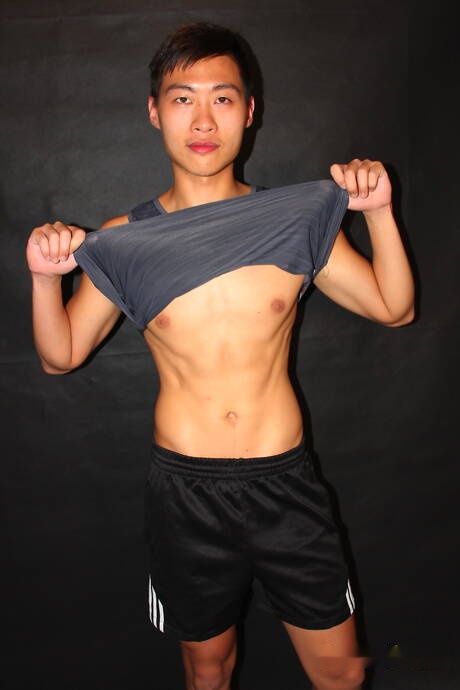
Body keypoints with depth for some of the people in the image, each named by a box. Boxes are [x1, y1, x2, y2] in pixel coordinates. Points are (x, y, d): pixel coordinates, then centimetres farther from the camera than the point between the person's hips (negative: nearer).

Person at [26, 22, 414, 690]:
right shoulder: (122, 241, -5)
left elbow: (394, 308, 5)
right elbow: (61, 356, 4)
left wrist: (379, 213, -9)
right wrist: (45, 278, -14)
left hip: (285, 480, 1)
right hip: (186, 486, 0)